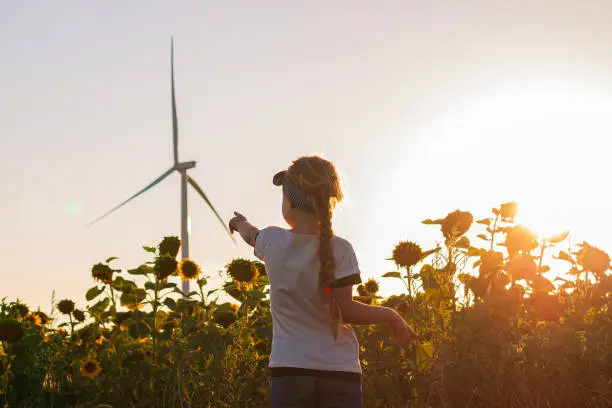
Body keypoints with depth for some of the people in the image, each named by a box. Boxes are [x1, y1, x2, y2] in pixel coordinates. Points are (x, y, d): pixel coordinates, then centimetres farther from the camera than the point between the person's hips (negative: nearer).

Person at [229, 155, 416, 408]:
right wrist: (390, 316, 6)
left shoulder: (272, 241, 1)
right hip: (340, 371, -1)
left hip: (290, 370, 1)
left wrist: (241, 224, 49)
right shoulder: (338, 250, -6)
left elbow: (252, 235, 26)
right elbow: (345, 310, -9)